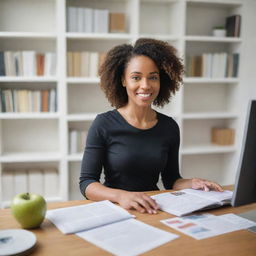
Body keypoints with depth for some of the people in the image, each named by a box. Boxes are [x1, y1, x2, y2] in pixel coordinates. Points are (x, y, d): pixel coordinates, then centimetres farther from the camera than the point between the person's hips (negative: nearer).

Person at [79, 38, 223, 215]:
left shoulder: (170, 127, 3)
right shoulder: (104, 124, -8)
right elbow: (86, 183, -11)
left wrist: (191, 183, -7)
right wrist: (120, 195, -29)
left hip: (153, 211, 3)